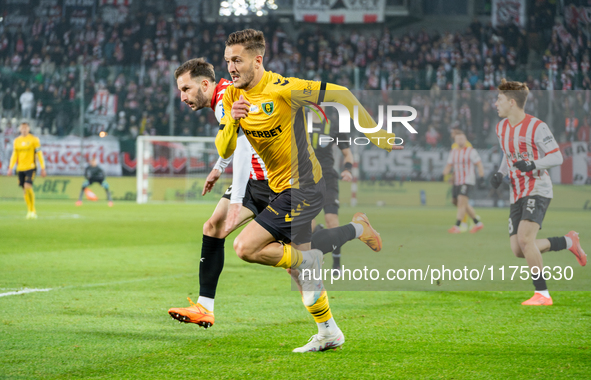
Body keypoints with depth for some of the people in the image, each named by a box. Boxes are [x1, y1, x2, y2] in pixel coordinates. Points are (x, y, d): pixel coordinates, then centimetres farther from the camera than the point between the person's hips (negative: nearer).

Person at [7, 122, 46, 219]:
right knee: (25, 190, 4)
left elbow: (39, 154, -1)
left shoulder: (34, 140, -1)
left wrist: (43, 168, -3)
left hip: (30, 167, -5)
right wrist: (10, 168, 9)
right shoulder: (16, 141, 12)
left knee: (28, 186, -20)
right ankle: (31, 211, 15)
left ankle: (32, 210, -10)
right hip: (20, 168, 5)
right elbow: (14, 155, 17)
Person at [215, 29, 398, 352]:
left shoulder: (282, 89, -20)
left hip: (301, 186, -8)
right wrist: (232, 121, -21)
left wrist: (376, 133, -10)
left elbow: (339, 95, -14)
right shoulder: (232, 97, 3)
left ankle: (307, 260, 1)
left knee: (245, 248, -16)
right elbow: (224, 151, -1)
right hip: (279, 188, 8)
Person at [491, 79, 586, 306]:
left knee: (525, 239, -26)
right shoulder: (502, 127, 11)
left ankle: (542, 294, -19)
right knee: (518, 250, -2)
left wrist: (532, 165, -29)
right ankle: (568, 242, 21)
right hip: (518, 194, 8)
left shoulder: (536, 127, -12)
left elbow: (557, 158, -13)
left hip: (538, 190, -8)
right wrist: (500, 174, 7)